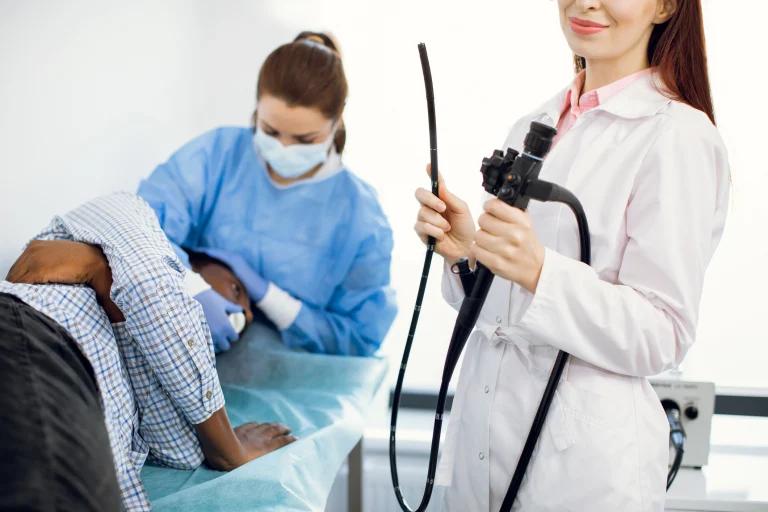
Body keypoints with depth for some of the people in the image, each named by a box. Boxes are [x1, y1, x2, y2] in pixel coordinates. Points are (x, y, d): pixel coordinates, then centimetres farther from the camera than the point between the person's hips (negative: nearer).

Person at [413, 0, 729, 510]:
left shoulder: (679, 136, -12)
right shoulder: (531, 126, 9)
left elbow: (661, 338, -15)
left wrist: (539, 273, -28)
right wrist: (464, 252, -6)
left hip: (585, 461, -6)